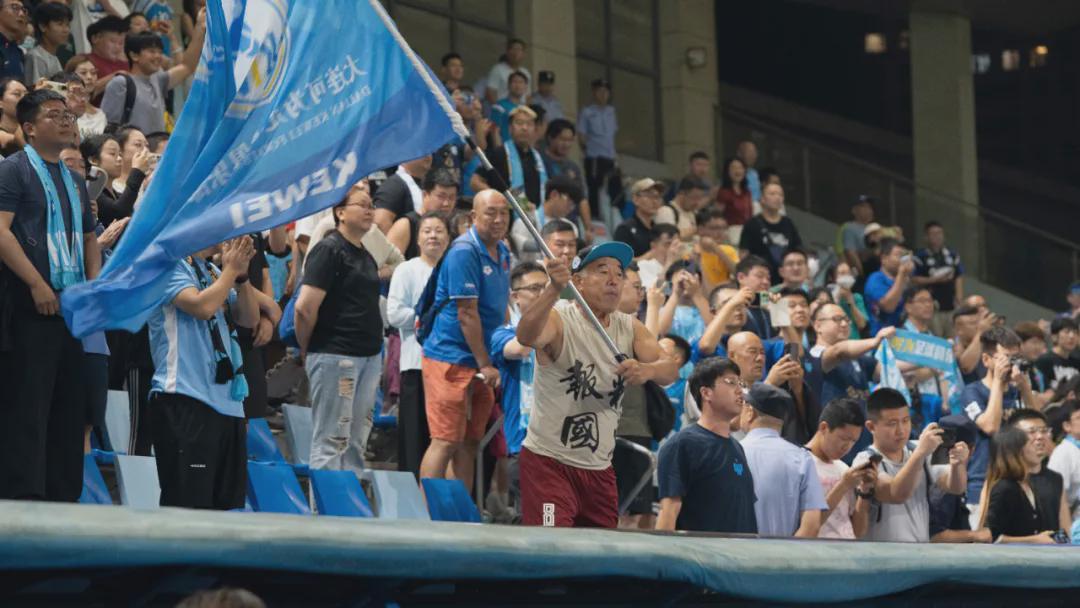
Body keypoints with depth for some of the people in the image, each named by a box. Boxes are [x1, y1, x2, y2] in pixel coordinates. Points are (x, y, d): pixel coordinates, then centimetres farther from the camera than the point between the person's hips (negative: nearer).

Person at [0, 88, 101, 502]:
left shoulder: (74, 181, 20)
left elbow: (90, 239, 26)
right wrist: (36, 284, -21)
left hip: (71, 307, 8)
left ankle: (65, 497, 13)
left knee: (68, 405, 8)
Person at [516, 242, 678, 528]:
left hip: (599, 468, 6)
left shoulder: (630, 328, 7)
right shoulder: (559, 319, -10)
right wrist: (553, 289, -52)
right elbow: (527, 336, -34)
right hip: (548, 461, -6)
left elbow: (671, 370, -9)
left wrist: (647, 370, -34)